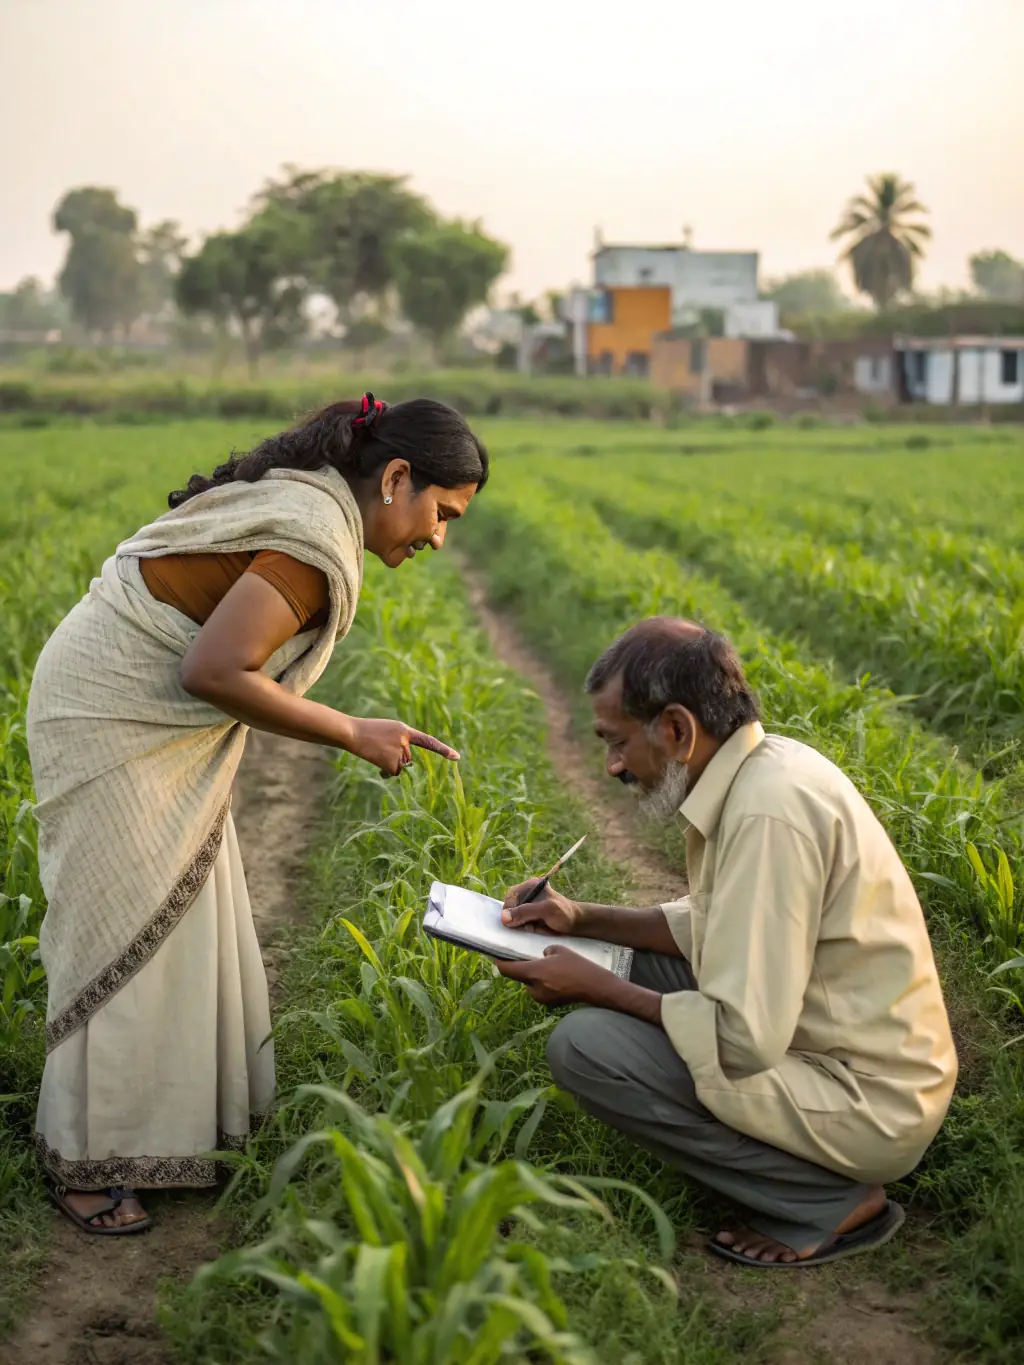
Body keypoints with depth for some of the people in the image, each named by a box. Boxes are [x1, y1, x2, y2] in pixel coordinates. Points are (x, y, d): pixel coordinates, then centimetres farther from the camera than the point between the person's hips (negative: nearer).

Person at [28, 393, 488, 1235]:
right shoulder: (317, 542, -25)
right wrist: (352, 734, -22)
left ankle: (182, 1120, 28)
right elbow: (213, 672, -31)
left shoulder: (298, 497, 5)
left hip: (156, 724, 10)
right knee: (124, 933, -2)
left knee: (184, 916, 15)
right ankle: (86, 1164, 13)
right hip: (111, 721, -10)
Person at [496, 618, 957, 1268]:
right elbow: (717, 926, 18)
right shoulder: (765, 767, 3)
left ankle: (827, 1202, -6)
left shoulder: (769, 812, -26)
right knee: (642, 960, 18)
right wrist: (584, 919, 10)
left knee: (584, 1046, -18)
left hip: (869, 1106, -10)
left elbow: (742, 1038, -26)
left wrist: (596, 988, -14)